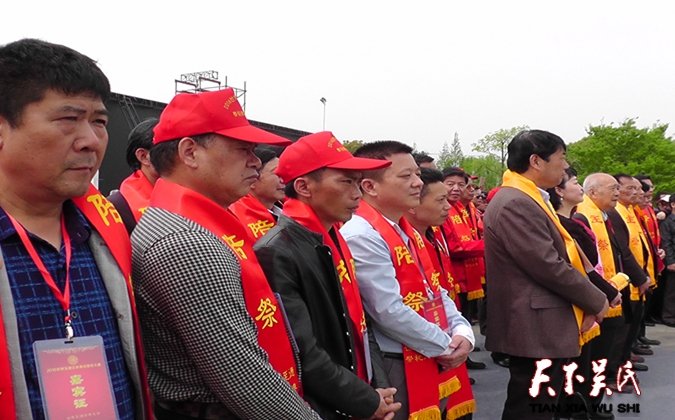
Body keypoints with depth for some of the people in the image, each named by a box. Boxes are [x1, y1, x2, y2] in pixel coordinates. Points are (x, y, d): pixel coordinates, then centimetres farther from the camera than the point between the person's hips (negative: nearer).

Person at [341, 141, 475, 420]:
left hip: (430, 364, 9)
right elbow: (390, 312, -23)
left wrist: (461, 331, -3)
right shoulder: (362, 236, -19)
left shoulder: (406, 231, 11)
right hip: (395, 370, -9)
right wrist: (446, 346, -12)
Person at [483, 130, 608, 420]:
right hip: (536, 327, -11)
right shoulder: (516, 203, -20)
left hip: (543, 325, 11)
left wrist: (588, 299, 7)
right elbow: (548, 266, -22)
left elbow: (559, 255, 18)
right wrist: (596, 300, -8)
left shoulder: (529, 199, 15)